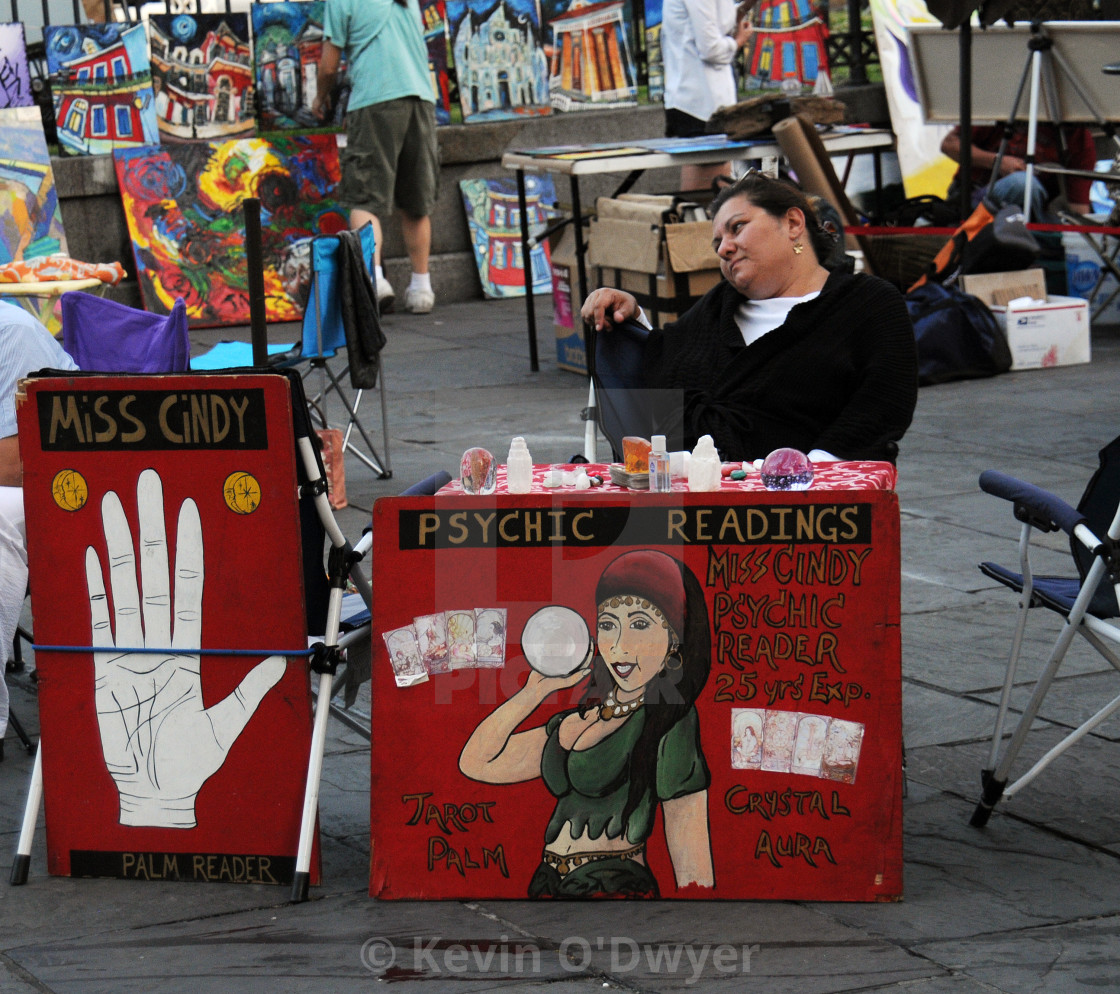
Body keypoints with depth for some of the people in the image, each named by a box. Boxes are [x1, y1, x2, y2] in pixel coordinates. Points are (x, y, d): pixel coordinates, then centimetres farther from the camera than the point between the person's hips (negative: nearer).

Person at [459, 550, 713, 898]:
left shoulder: (671, 722, -3)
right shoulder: (578, 722, 18)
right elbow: (476, 762, 20)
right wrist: (539, 688, 15)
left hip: (615, 893, -7)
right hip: (549, 886, 7)